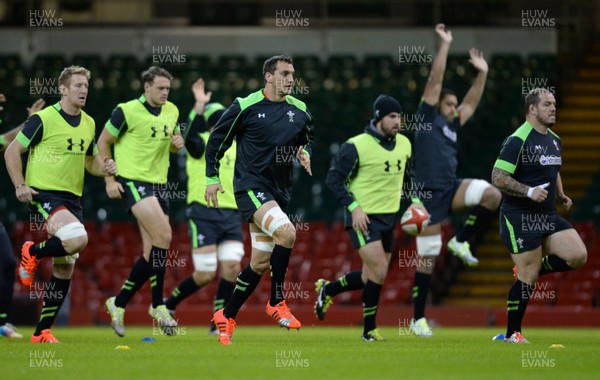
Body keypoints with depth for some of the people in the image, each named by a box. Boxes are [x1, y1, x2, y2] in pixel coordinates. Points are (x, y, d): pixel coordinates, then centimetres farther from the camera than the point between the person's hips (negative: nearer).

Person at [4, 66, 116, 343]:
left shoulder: (88, 124, 11)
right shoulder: (43, 119, -9)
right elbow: (12, 152, -4)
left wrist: (103, 168, 2)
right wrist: (20, 186, -14)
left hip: (72, 199, 7)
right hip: (44, 194, -7)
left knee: (64, 270, 4)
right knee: (78, 239, -31)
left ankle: (42, 331, 12)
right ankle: (33, 253, -2)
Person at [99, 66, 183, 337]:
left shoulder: (172, 112, 9)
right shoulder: (127, 111, -10)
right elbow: (103, 142, -2)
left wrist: (177, 143, -2)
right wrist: (109, 180, -7)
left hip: (158, 185, 7)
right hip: (132, 181, -7)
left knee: (152, 253, 2)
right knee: (163, 236, -21)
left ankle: (119, 304, 14)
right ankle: (158, 306, -11)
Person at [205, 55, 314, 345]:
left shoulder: (300, 111, 7)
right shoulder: (245, 106, -6)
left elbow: (309, 141, 24)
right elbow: (217, 139, 3)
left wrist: (305, 153, 2)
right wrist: (212, 177, 1)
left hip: (280, 190, 6)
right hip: (251, 185, -6)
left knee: (260, 262, 7)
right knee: (286, 232, -28)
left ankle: (226, 316, 22)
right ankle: (277, 302, -15)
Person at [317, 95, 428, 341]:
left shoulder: (403, 144, 6)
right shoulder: (357, 146, -13)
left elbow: (407, 175, 23)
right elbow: (334, 178, -11)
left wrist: (414, 200, 9)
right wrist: (354, 207, -20)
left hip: (389, 218, 7)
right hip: (364, 218, -7)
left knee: (372, 278, 11)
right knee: (379, 271, -17)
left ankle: (327, 290, 35)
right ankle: (369, 330, -3)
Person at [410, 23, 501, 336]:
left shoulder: (452, 125, 17)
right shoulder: (427, 118, 1)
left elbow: (471, 102, 25)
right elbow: (434, 82, -5)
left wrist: (482, 73, 16)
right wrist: (445, 45, -7)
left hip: (451, 189, 7)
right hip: (429, 194, -7)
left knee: (492, 194, -20)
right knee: (427, 258, -5)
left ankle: (461, 241, -2)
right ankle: (418, 319, 4)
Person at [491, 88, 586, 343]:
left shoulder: (555, 141, 13)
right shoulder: (518, 141, -13)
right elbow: (498, 178, -17)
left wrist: (561, 195, 12)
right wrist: (529, 191, -25)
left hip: (548, 215, 8)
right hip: (520, 218, -8)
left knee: (578, 256, -8)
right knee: (528, 277, -6)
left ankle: (528, 273, 11)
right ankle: (511, 334, 7)